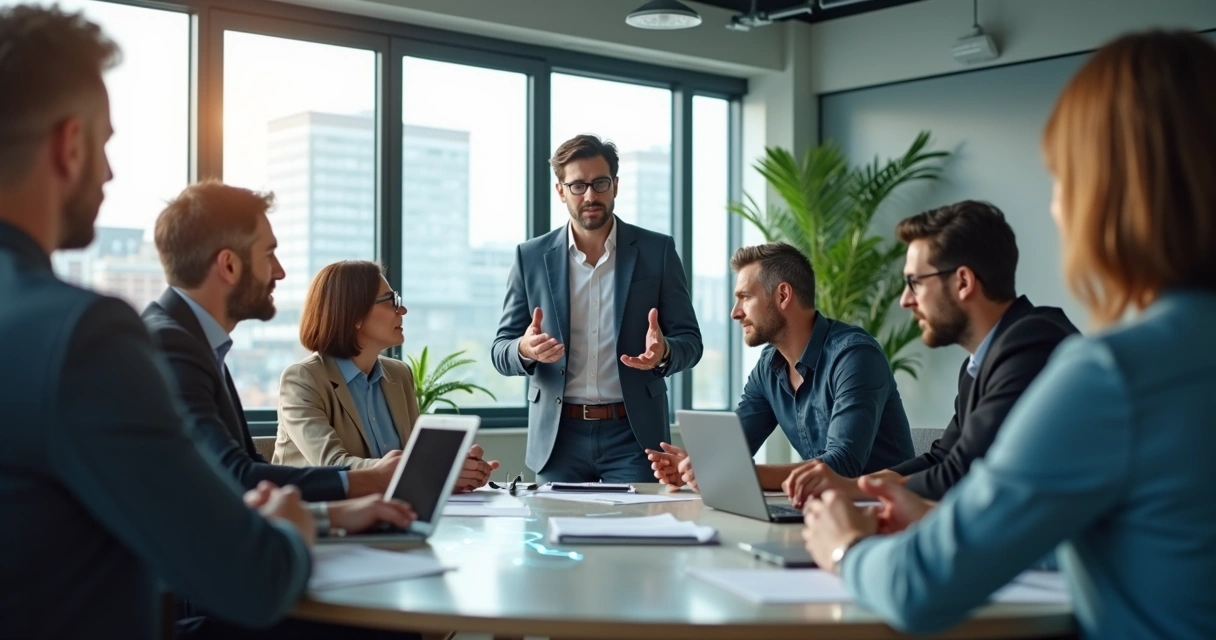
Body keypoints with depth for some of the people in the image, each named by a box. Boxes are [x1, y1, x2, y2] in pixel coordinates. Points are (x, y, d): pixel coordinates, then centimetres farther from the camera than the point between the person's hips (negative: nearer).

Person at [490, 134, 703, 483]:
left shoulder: (657, 251, 2)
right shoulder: (531, 257, 4)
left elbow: (689, 341, 3)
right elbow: (500, 351, 5)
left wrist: (663, 352, -20)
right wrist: (525, 349, -18)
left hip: (633, 433, -1)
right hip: (558, 436, 1)